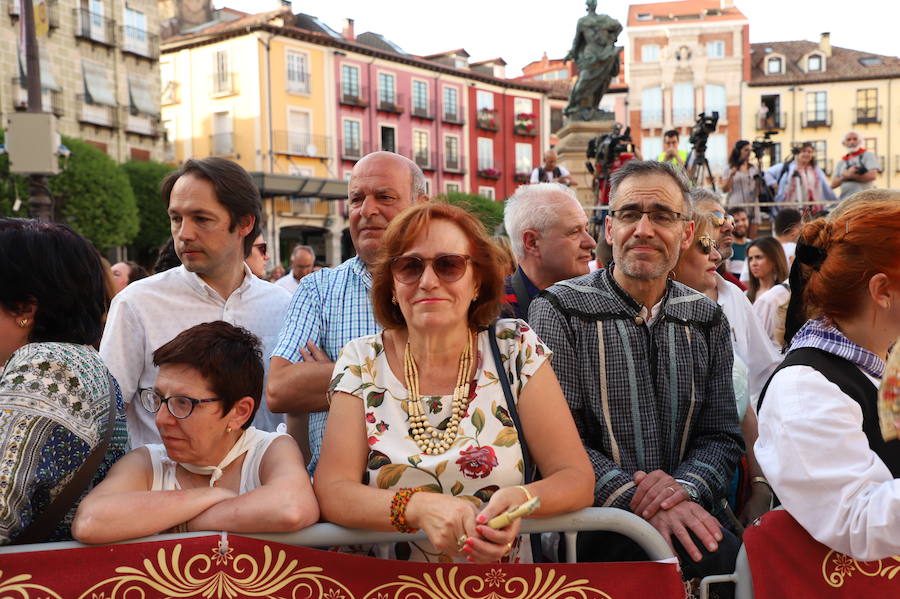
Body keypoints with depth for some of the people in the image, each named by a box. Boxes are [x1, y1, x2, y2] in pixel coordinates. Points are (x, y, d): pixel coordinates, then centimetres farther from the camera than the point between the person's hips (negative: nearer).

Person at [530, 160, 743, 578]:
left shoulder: (707, 320, 11)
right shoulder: (559, 312, -3)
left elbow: (721, 435, 10)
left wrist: (686, 487, -12)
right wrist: (637, 501, -21)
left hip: (687, 512, 6)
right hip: (589, 524, -6)